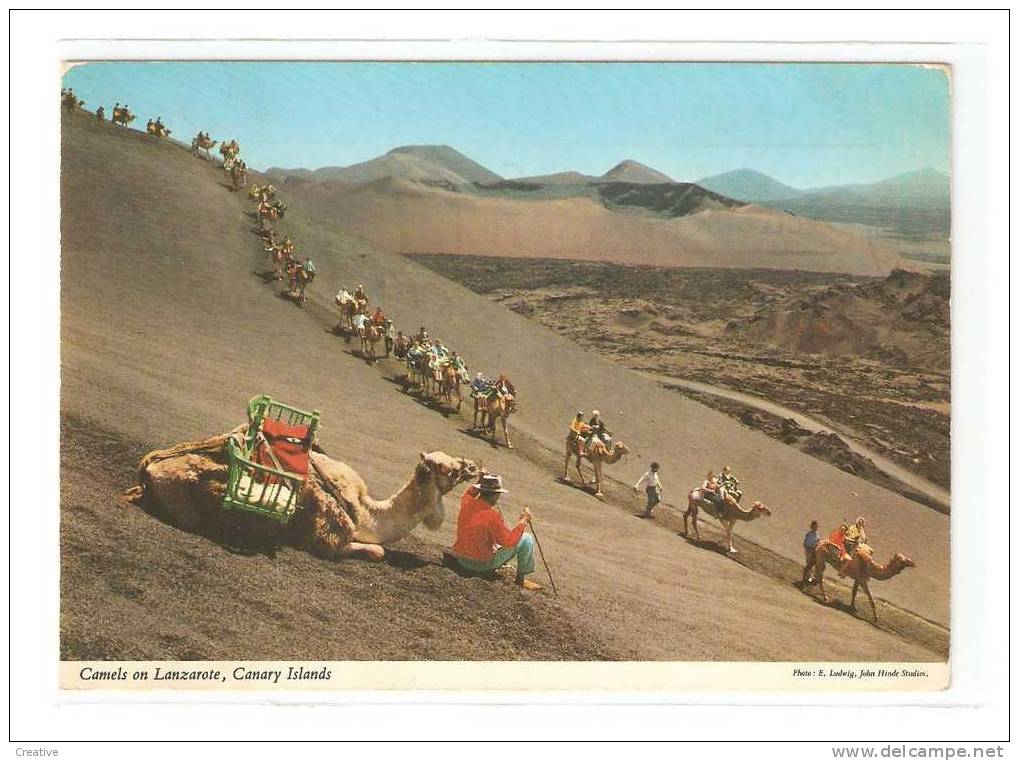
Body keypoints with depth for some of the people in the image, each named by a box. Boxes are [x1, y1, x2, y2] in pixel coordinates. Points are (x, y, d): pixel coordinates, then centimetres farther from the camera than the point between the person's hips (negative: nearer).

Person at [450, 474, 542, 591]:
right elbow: (509, 541, -22)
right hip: (481, 564, -8)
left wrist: (479, 482, 18)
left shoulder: (466, 503, -7)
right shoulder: (492, 516, -28)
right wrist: (523, 520, -15)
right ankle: (521, 578, 12)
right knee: (527, 539, -1)